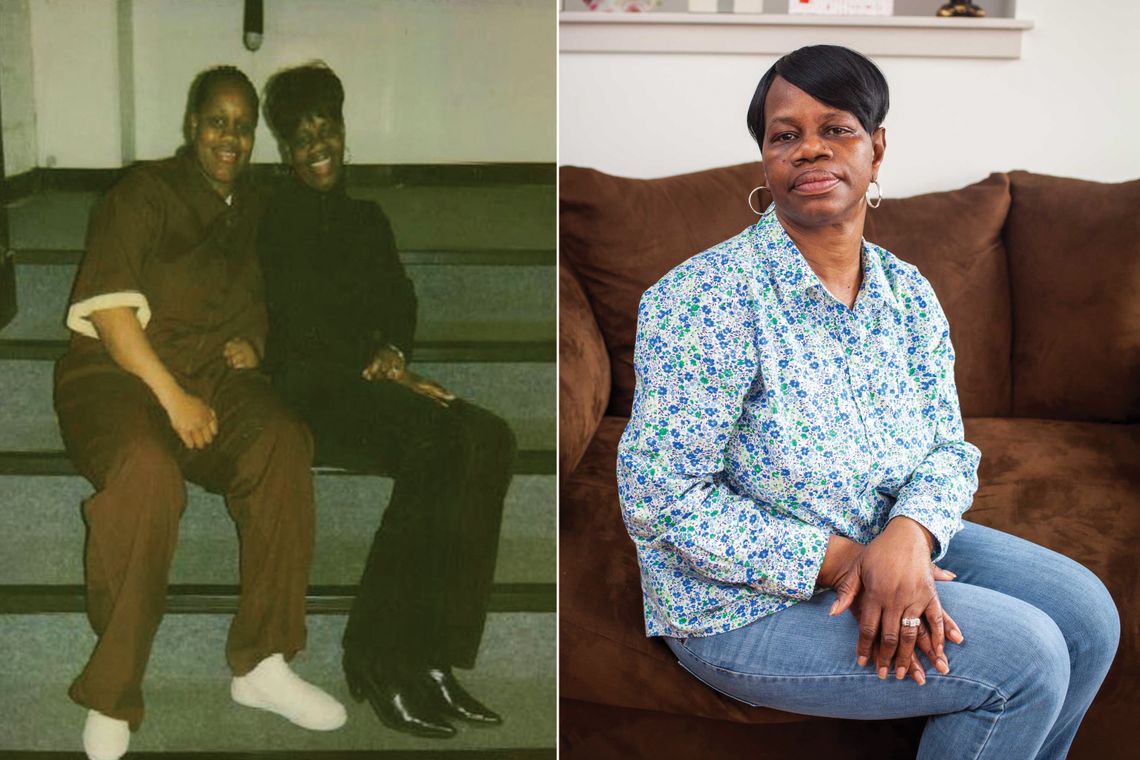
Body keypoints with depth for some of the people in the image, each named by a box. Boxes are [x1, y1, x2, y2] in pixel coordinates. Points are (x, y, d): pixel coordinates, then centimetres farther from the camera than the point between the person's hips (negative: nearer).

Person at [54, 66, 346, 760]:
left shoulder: (254, 211, 18)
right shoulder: (145, 192, -1)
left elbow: (262, 302, 30)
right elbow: (109, 305, -12)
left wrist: (253, 340, 5)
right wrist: (173, 397, -20)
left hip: (212, 378, 5)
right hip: (117, 374, -5)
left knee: (283, 440, -29)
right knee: (147, 468, -38)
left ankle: (263, 664, -21)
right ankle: (112, 698, -27)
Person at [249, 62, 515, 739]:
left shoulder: (367, 220, 25)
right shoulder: (274, 221, 8)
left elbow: (401, 305, 13)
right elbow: (298, 327, -4)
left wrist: (391, 355, -8)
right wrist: (375, 365, -12)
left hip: (374, 386, 6)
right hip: (309, 391, -5)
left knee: (488, 440, -25)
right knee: (437, 440, -33)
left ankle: (434, 657, -27)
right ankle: (379, 660, -27)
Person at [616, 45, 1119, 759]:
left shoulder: (909, 293, 1)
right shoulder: (706, 297, -22)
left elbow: (949, 447, 1)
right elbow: (660, 499, -23)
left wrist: (908, 535, -23)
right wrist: (837, 560, -24)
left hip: (889, 541, 7)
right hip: (745, 602, -7)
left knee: (1087, 613, 2)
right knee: (1024, 656, -17)